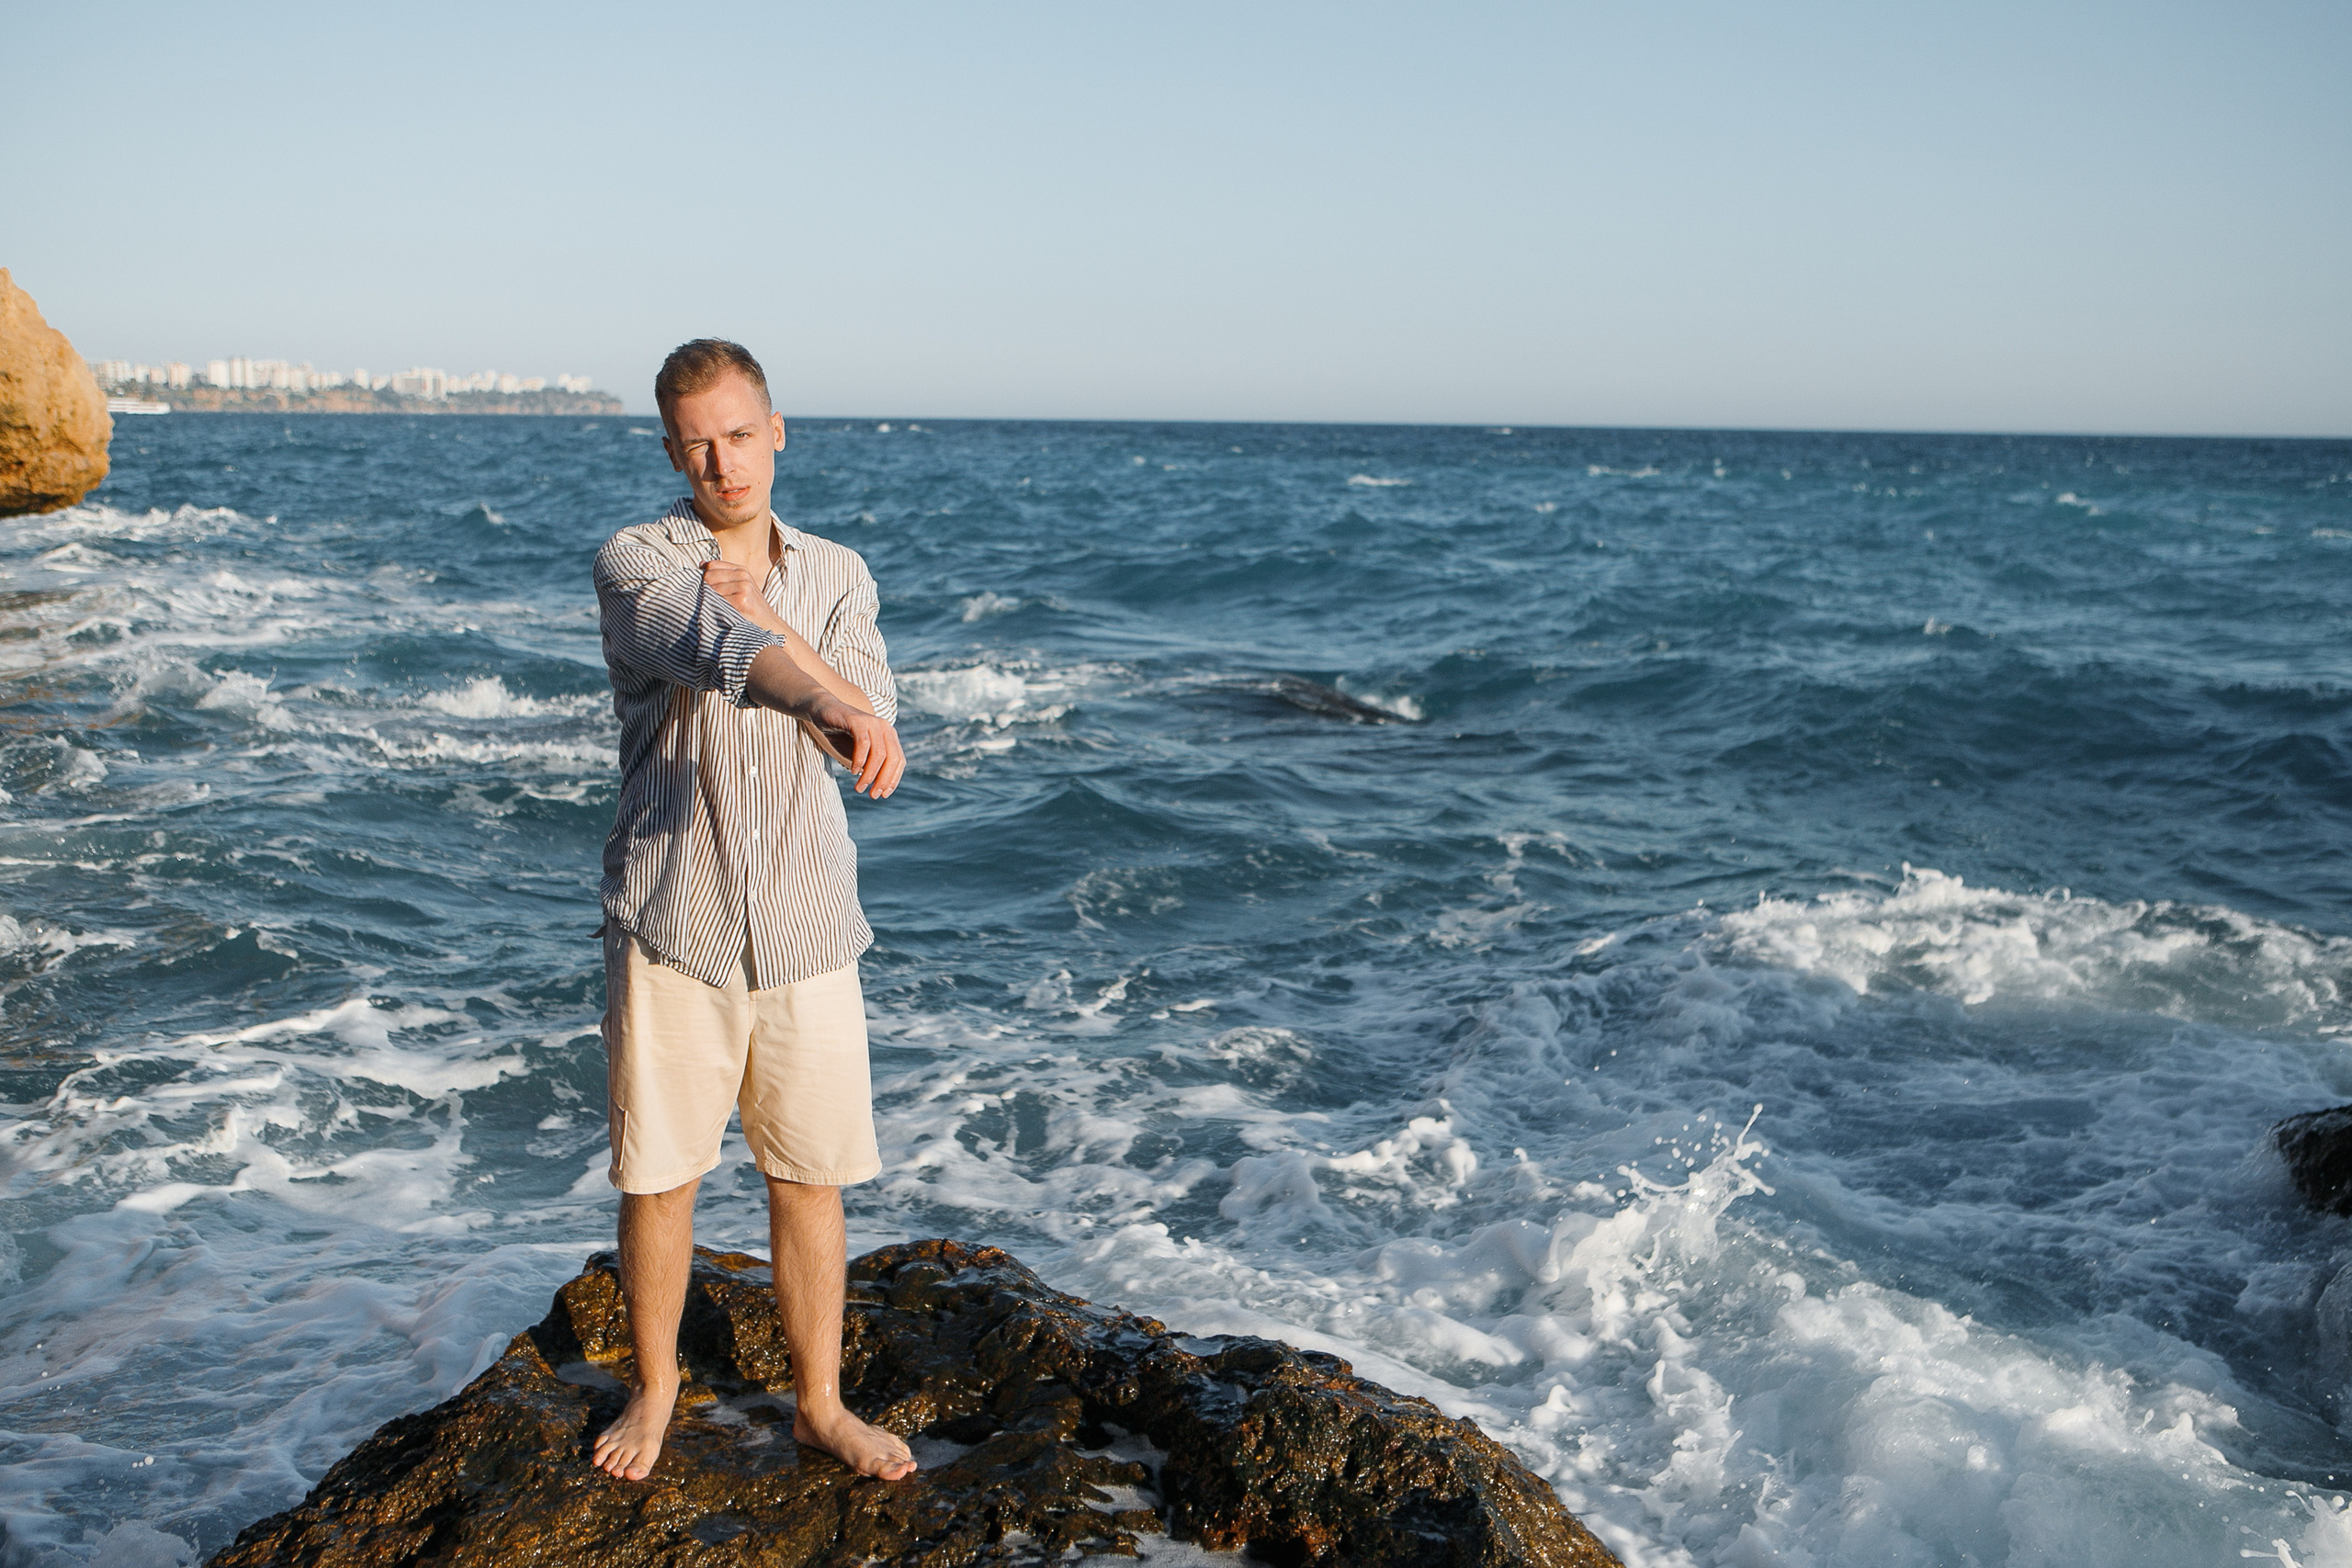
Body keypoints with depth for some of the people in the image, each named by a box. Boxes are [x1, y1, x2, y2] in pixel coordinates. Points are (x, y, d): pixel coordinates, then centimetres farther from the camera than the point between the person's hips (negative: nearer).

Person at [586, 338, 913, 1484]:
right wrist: (820, 701, -50)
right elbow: (714, 648, -30)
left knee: (810, 1177, 9)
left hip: (804, 928, 3)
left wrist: (769, 624, -16)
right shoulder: (635, 563, -6)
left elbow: (877, 739, -6)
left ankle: (820, 1402, 26)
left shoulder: (837, 576, 7)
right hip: (670, 922, -2)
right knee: (658, 1175, 9)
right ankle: (654, 1389, 31)